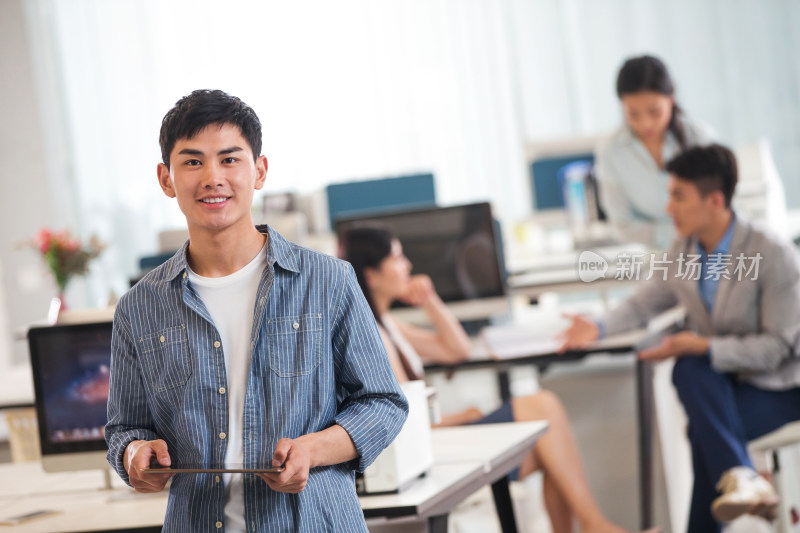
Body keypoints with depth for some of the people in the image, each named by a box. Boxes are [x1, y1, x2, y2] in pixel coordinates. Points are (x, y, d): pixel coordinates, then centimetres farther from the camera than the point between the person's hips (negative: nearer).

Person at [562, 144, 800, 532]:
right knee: (688, 369, -30)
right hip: (718, 383, 5)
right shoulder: (683, 251, 1)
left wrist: (704, 347, -28)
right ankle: (740, 477, -33)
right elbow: (645, 304, 11)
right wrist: (599, 328, -9)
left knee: (702, 432, -30)